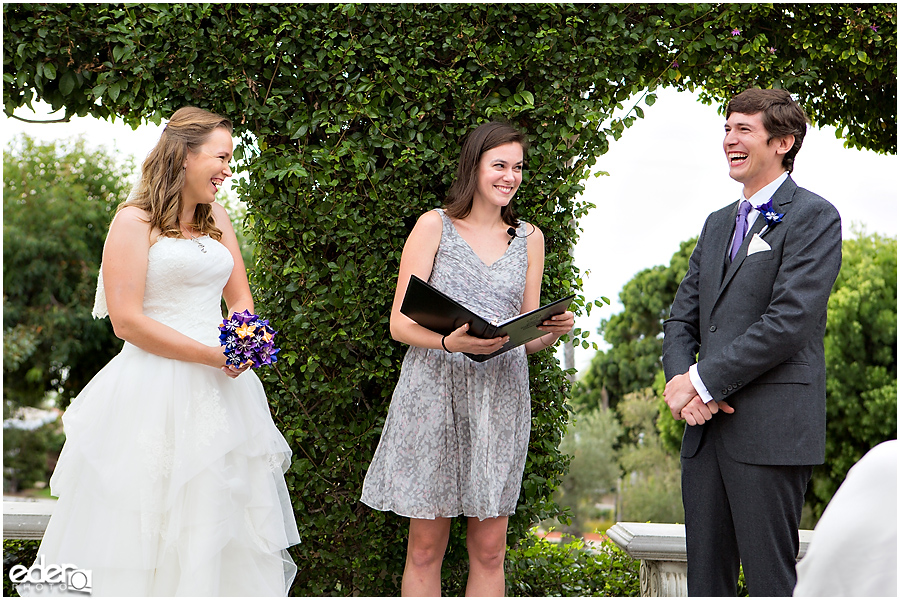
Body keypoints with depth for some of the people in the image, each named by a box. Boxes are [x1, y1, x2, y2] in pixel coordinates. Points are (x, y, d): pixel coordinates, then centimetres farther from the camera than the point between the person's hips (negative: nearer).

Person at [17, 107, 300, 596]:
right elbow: (128, 321, -14)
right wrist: (211, 355, -16)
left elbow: (240, 298, 21)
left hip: (221, 389, 7)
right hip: (156, 392, -6)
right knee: (147, 527, -1)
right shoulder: (135, 221, -6)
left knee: (221, 525, 9)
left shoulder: (217, 219, 14)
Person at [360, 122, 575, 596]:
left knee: (489, 549, 3)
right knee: (425, 546, 1)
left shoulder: (529, 239, 15)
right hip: (435, 391, -3)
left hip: (501, 395, 3)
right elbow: (400, 323, -2)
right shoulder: (434, 226, 4)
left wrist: (553, 331, -6)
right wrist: (450, 342, -21)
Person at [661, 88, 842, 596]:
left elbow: (789, 321, -14)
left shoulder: (814, 216, -3)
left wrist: (704, 381, -13)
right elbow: (682, 317, 17)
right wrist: (681, 380, -4)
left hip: (771, 431, -7)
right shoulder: (718, 223, 21)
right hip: (706, 427, 7)